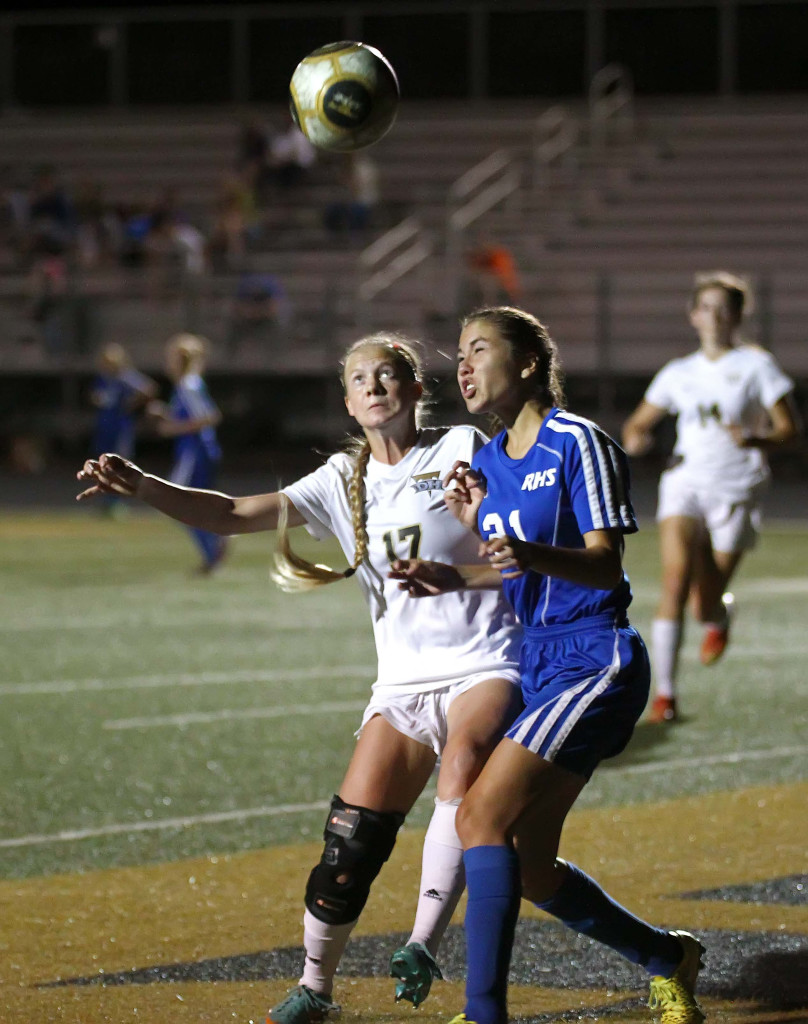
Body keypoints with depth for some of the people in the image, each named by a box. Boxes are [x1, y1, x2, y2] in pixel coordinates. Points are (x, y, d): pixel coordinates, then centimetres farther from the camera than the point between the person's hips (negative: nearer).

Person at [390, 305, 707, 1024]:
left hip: (595, 661, -9)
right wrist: (453, 579, 3)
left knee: (483, 815, -22)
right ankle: (667, 958, 29)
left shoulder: (578, 443, -10)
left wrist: (531, 553, -35)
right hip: (537, 665, 9)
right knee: (530, 869, 8)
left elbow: (604, 565, -16)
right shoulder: (488, 463, 13)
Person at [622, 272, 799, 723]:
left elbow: (788, 427, -2)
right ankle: (665, 693, -19)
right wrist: (636, 439, -5)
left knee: (707, 606, -1)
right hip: (684, 484, 2)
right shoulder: (679, 373, 11)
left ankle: (721, 615, 40)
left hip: (736, 492, -2)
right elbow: (639, 422, 19)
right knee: (675, 581, -21)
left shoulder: (756, 365, 1)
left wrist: (755, 440, -23)